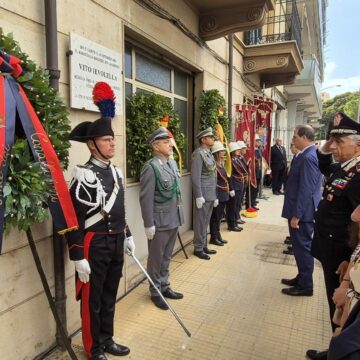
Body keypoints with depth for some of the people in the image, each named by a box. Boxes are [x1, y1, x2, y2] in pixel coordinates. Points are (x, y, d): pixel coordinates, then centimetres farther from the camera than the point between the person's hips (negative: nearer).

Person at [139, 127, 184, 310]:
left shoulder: (172, 162, 8)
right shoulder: (150, 167, -17)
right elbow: (146, 199, -18)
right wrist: (148, 224, -18)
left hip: (174, 219, 7)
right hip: (160, 221, -7)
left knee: (167, 257, 21)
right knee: (156, 259, 11)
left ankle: (165, 287, 37)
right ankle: (155, 292, 27)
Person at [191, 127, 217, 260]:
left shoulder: (210, 154, 14)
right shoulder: (198, 153, -13)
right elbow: (195, 177, -19)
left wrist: (215, 195, 17)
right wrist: (198, 196, -21)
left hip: (211, 194, 8)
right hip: (203, 194, -8)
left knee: (206, 222, 16)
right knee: (200, 222, 2)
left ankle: (204, 246, 27)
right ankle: (198, 249, 14)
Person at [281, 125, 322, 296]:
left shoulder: (308, 157, -21)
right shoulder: (308, 154, 11)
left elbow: (306, 190, -25)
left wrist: (296, 215, -22)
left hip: (302, 212, -10)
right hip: (302, 210, 10)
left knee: (303, 247, 2)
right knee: (301, 246, 19)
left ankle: (305, 286, 16)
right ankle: (302, 278, 34)